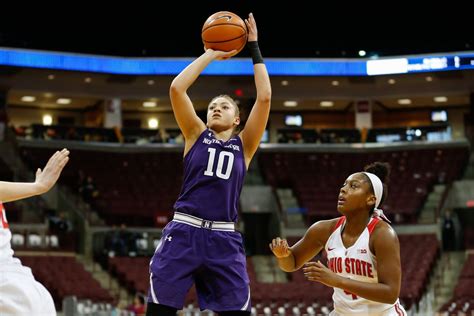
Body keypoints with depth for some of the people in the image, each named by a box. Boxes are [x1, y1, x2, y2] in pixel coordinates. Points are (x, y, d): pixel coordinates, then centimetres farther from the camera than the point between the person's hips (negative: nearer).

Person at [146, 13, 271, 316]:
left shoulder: (244, 144, 14)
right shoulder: (196, 134, 13)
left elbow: (265, 97, 5)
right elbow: (176, 88, 2)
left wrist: (254, 47, 8)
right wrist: (211, 54, 7)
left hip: (224, 238, 1)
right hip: (184, 231, -1)